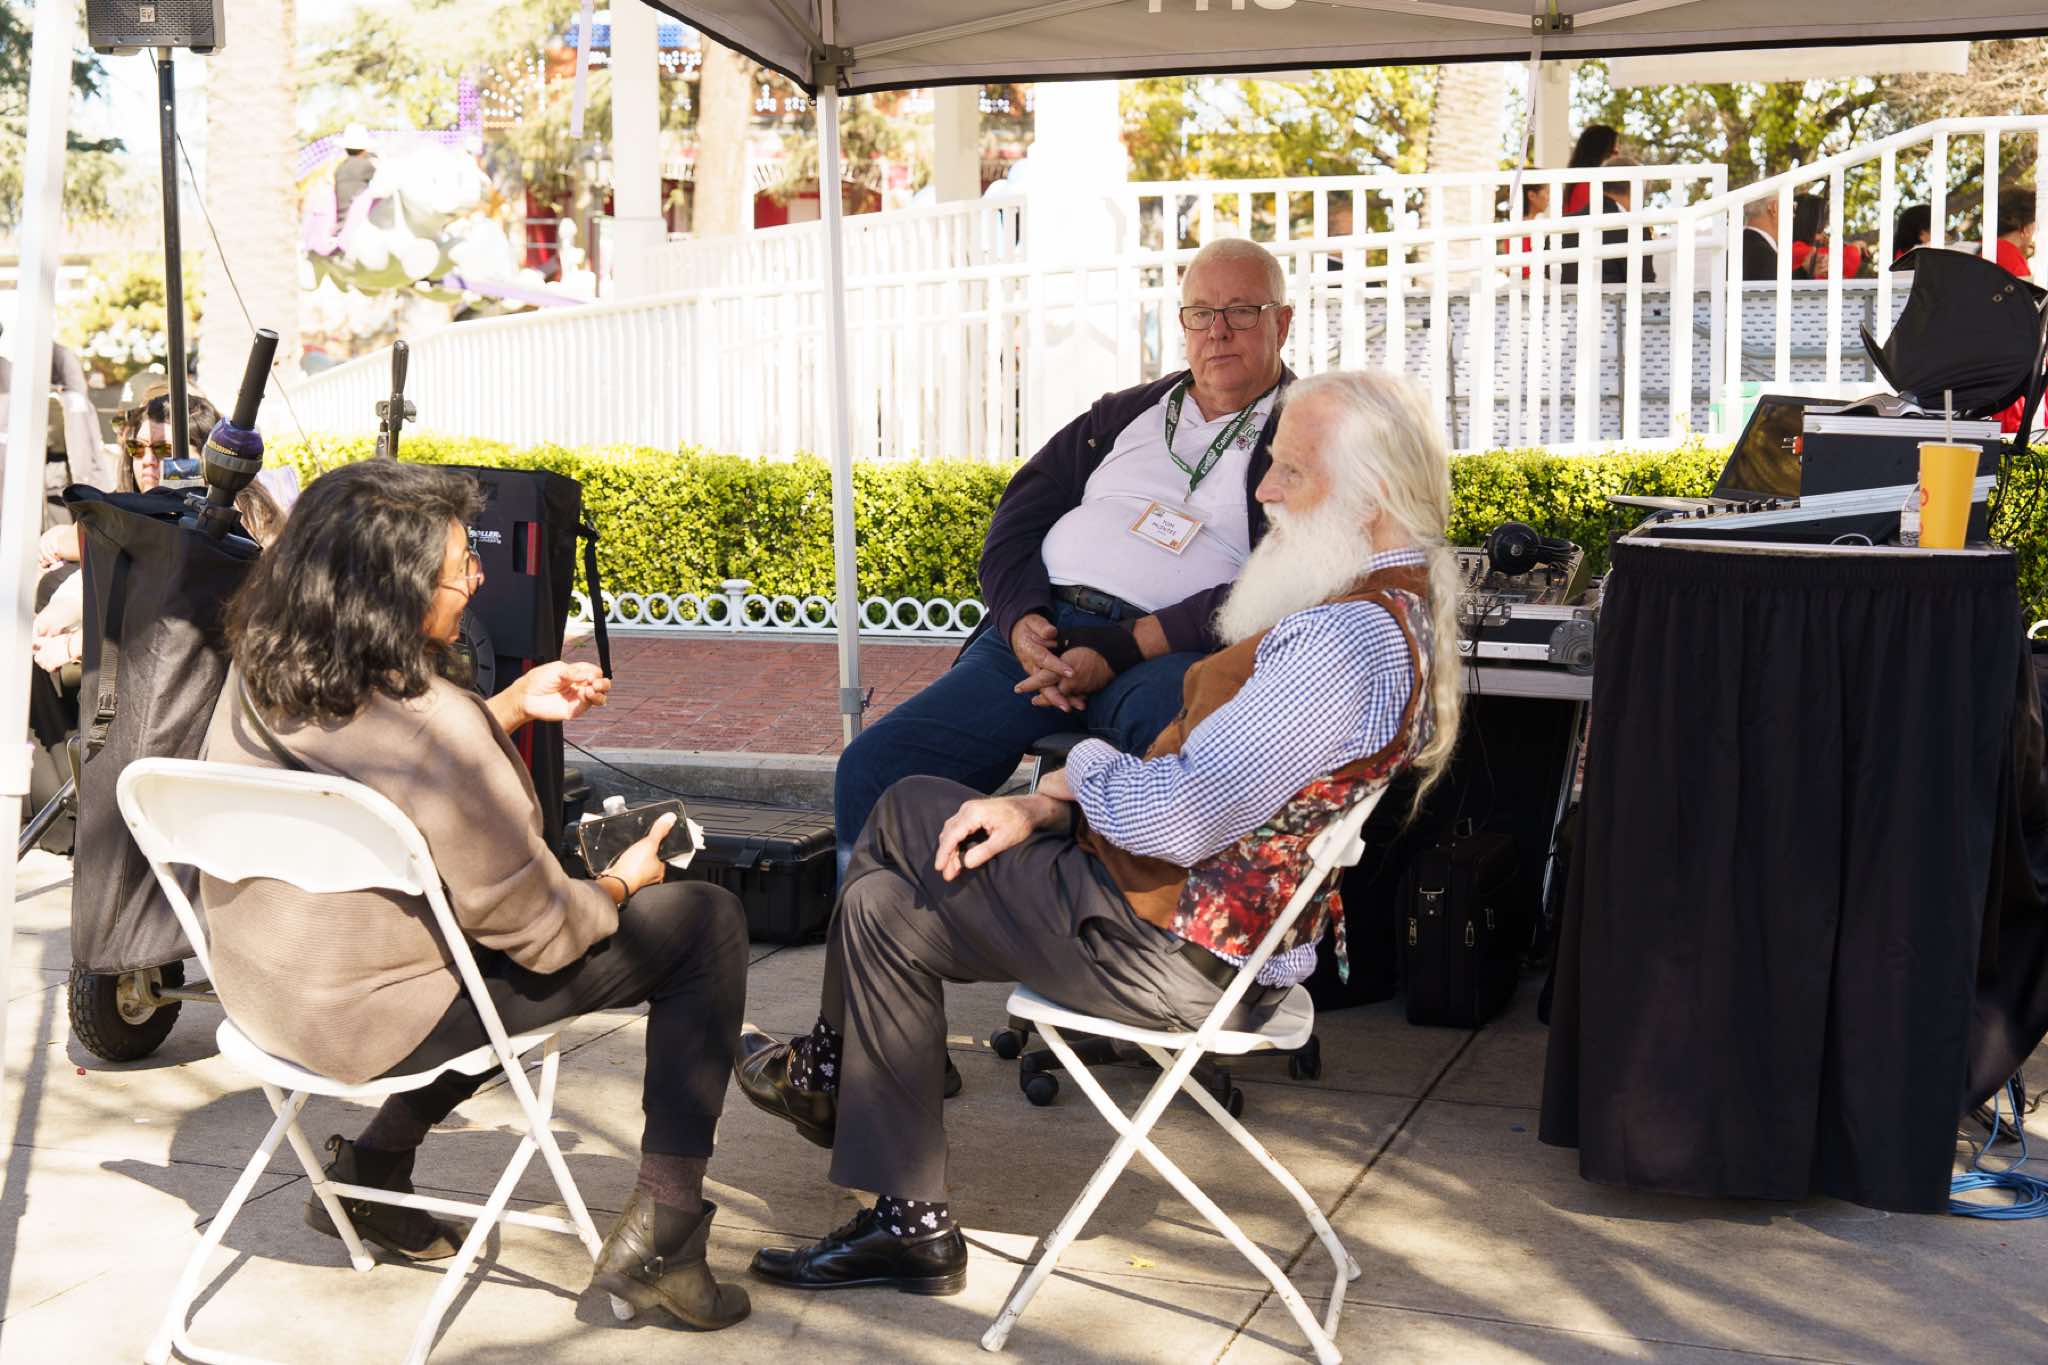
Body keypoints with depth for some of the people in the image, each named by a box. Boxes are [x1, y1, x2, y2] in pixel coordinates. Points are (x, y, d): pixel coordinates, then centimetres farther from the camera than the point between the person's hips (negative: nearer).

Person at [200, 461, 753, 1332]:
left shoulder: (262, 669, -4)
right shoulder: (434, 733, -29)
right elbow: (541, 931, -18)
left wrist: (513, 708, 6)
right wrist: (624, 882, 2)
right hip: (375, 1021, -8)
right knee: (706, 921, -3)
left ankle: (373, 1170, 31)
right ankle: (659, 1231, 0)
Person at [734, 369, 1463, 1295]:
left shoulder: (1350, 641, -27)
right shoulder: (1390, 600, 8)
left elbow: (1174, 819, -29)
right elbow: (1199, 768, 10)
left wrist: (1080, 768, -7)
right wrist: (1044, 806, -1)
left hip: (1182, 949, -10)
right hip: (1208, 904, 10)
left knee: (884, 910, 3)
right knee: (909, 805, 15)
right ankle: (836, 1067, 26)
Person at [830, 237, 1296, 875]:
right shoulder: (1122, 415, 25)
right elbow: (1016, 523, 18)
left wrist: (1116, 653, -16)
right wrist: (1022, 620, -4)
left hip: (1166, 650, -5)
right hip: (1039, 632, 5)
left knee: (1164, 720, -43)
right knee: (872, 767, -14)